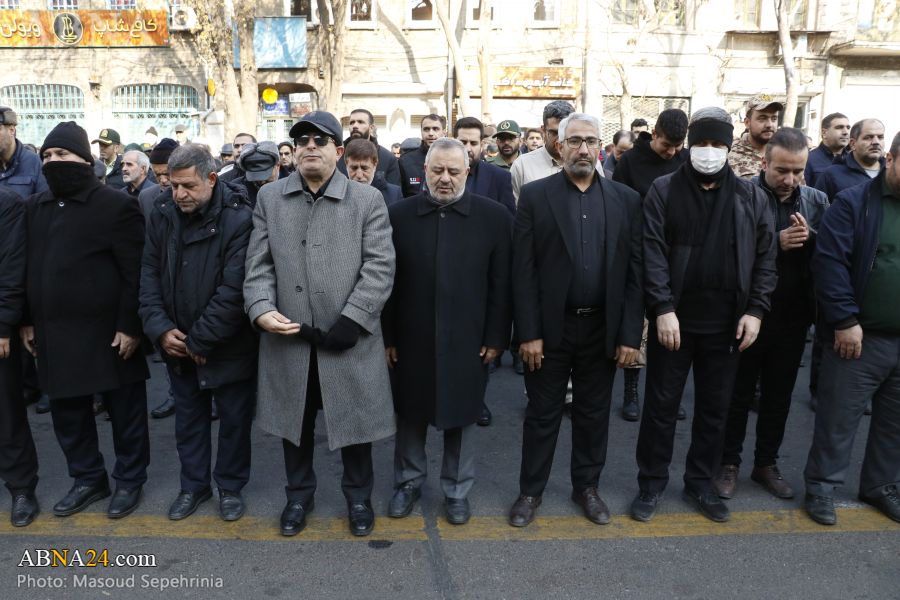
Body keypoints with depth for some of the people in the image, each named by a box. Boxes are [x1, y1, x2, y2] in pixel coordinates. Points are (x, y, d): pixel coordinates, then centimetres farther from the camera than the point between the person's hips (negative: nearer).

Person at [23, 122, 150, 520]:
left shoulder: (117, 205, -8)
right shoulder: (35, 207, 12)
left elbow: (136, 274, -12)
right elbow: (28, 269, 15)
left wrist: (130, 326, -16)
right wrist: (28, 321, 10)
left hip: (108, 331, -6)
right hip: (54, 333, 6)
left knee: (124, 411, 7)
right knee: (67, 412, 15)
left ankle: (130, 480, 24)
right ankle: (88, 479, 32)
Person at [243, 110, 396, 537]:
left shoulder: (368, 200, -1)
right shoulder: (269, 198, 8)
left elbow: (379, 268, -8)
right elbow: (259, 263, 4)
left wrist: (350, 321, -16)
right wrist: (261, 308, -13)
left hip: (349, 338, -2)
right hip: (288, 338, 2)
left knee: (354, 421, 11)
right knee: (295, 421, 16)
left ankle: (358, 495, 34)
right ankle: (299, 493, 39)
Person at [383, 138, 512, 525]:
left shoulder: (494, 217, -4)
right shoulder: (399, 215, -2)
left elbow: (501, 284, -3)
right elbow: (387, 281, 0)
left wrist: (496, 337, -4)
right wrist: (387, 336, 0)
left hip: (467, 342, -1)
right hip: (411, 340, 1)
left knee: (462, 417, 12)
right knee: (410, 415, 16)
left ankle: (457, 489, 31)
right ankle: (408, 481, 37)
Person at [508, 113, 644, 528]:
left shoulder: (626, 200, 2)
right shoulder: (535, 196, -3)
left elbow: (635, 273, 0)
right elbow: (523, 271, -7)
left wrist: (630, 334, -4)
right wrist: (528, 333, -11)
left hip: (603, 329, 2)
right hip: (550, 327, -2)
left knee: (594, 413, 15)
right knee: (542, 414, 11)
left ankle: (587, 487, 34)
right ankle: (530, 491, 28)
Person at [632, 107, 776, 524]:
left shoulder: (751, 197, 5)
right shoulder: (664, 191, -2)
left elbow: (765, 257, 5)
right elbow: (653, 253, -9)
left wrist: (756, 310, -4)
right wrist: (663, 308, -17)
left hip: (726, 324, 3)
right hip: (673, 320, -2)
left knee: (715, 408, 13)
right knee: (661, 405, 8)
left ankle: (701, 484, 30)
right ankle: (651, 483, 23)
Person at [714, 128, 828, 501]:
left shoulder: (816, 201, 4)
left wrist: (810, 238, -17)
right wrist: (775, 243, -25)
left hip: (793, 317, 4)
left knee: (779, 395, 16)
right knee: (738, 393, 10)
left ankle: (767, 463, 32)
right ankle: (730, 463, 25)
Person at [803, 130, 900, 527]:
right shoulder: (853, 203, -6)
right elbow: (830, 262, -13)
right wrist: (845, 320, -17)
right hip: (860, 336, -5)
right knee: (838, 417, 5)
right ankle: (821, 486, 20)